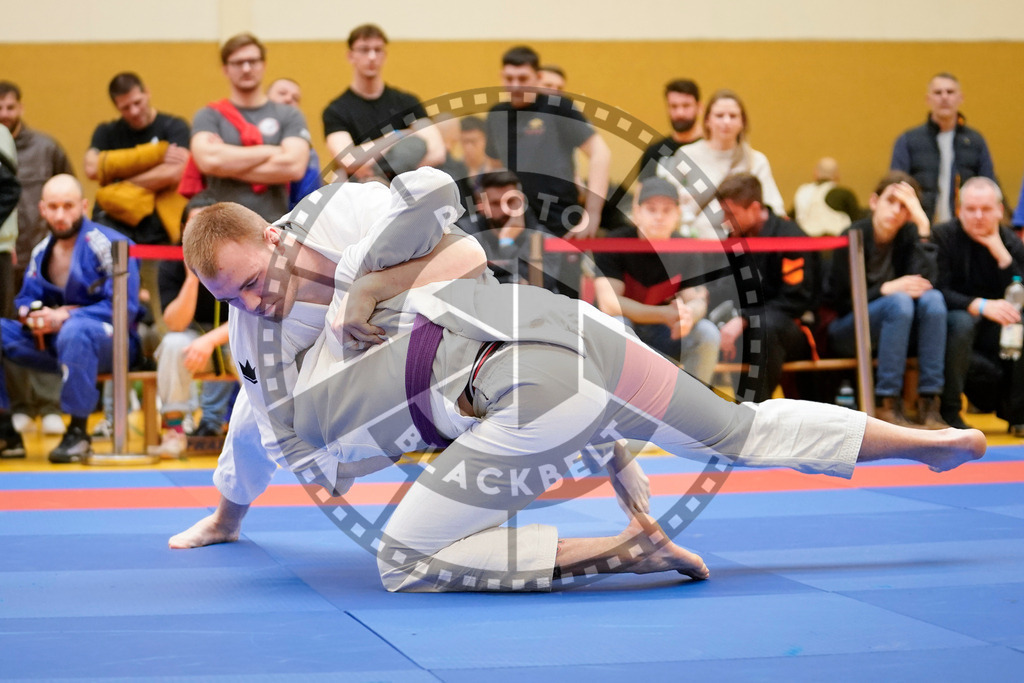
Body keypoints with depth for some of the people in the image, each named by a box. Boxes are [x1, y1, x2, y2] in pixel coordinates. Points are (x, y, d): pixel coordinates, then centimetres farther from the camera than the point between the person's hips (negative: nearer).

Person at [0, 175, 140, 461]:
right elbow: (26, 300, 13)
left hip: (107, 343, -7)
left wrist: (65, 316, -24)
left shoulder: (108, 245, -12)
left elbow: (124, 308, -17)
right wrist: (32, 317, -13)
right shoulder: (41, 251, 8)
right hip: (55, 342, 7)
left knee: (75, 330, -39)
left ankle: (78, 432, -27)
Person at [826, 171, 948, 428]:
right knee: (899, 302, -32)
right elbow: (842, 301, -13)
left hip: (893, 327, 4)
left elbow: (925, 281, -18)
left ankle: (929, 404, -27)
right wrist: (888, 289, -26)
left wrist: (923, 227, -21)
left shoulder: (909, 234, -2)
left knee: (933, 298, -24)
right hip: (845, 331, -4)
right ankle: (887, 405, -31)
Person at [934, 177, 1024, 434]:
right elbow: (937, 292, -19)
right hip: (950, 325, -4)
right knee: (962, 321, -36)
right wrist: (980, 306, -34)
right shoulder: (943, 237, -8)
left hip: (996, 329, 4)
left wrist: (1000, 253, -17)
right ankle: (948, 411, -24)